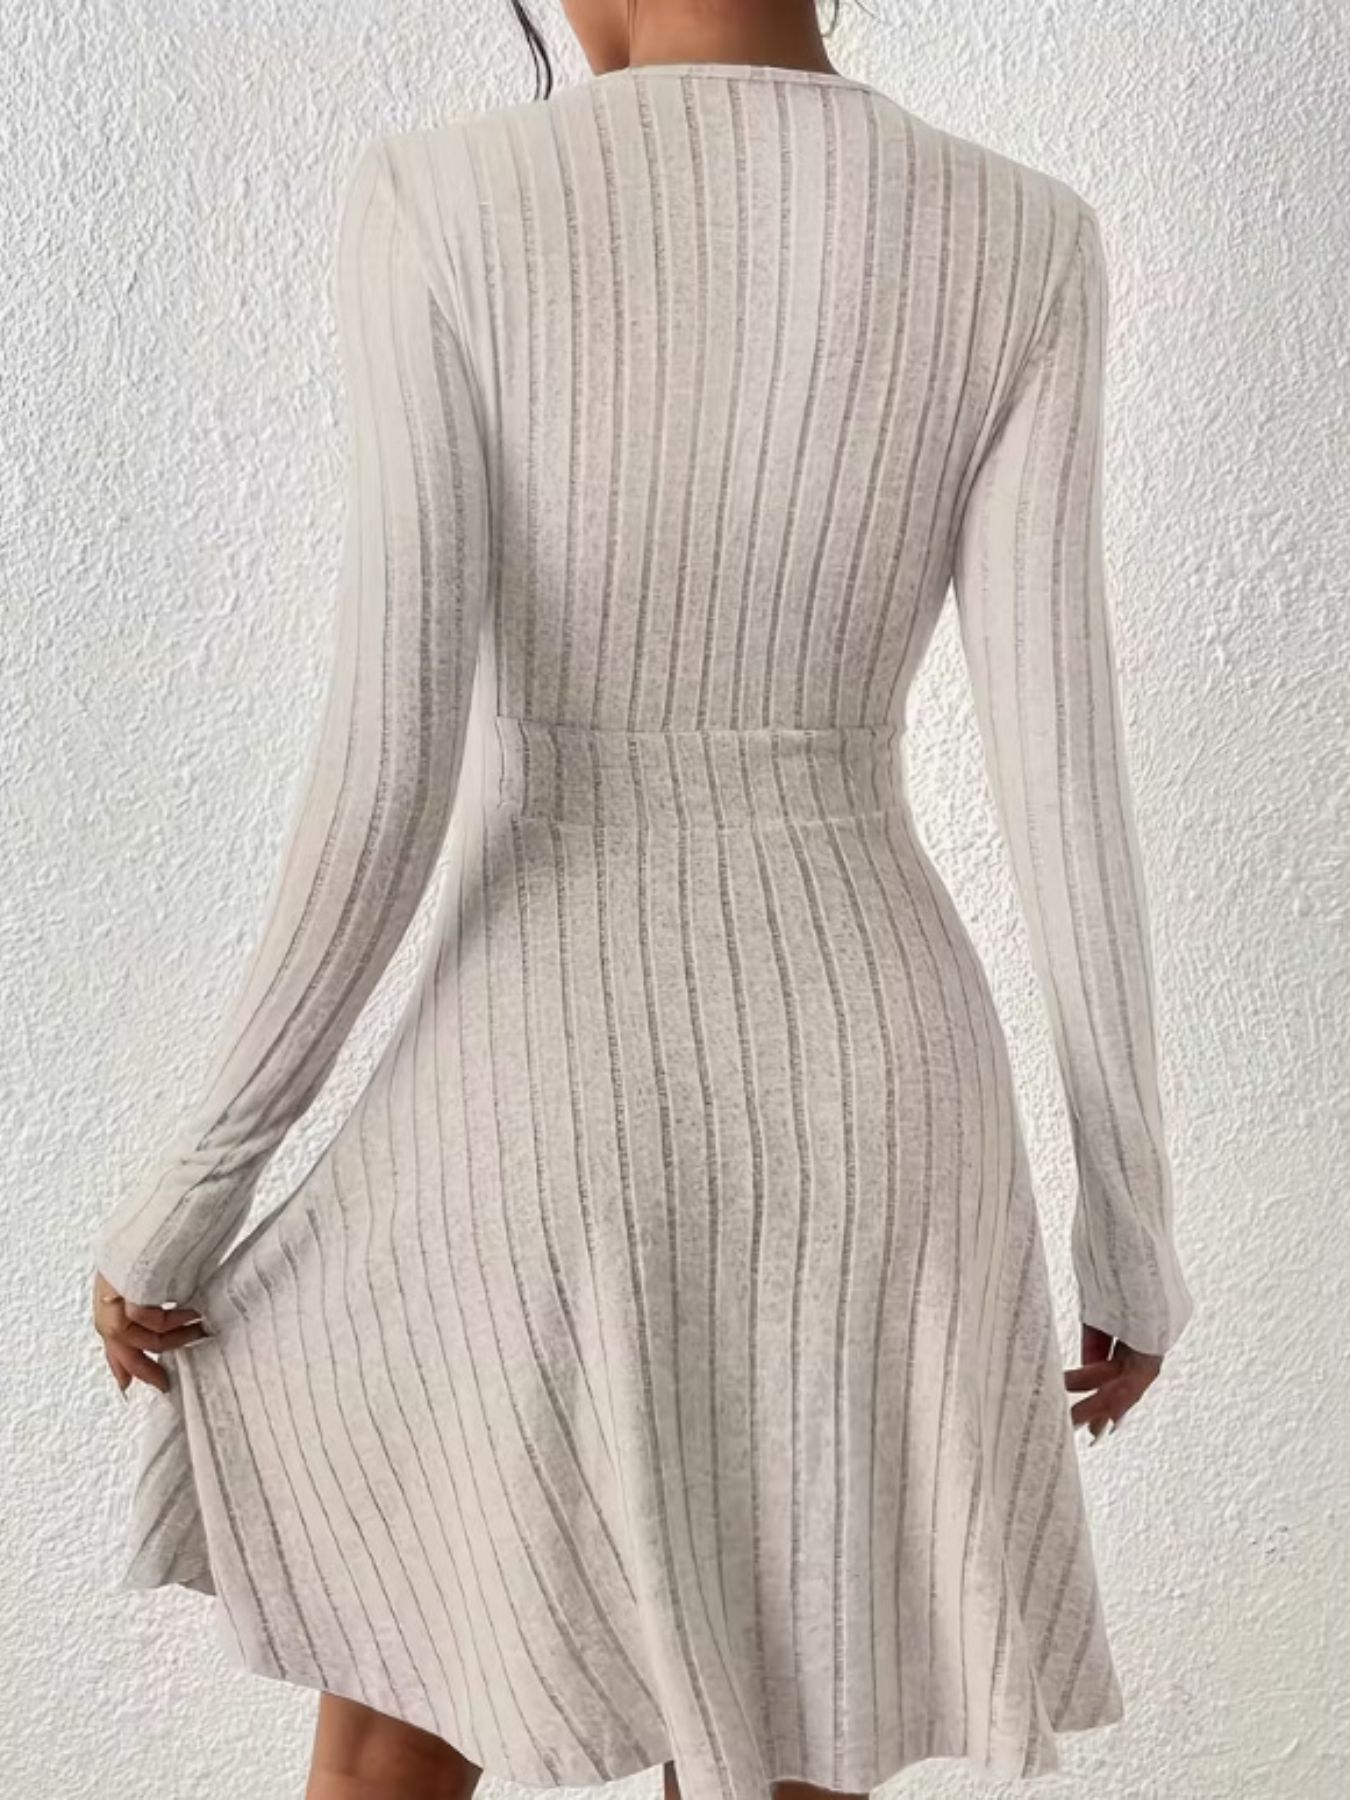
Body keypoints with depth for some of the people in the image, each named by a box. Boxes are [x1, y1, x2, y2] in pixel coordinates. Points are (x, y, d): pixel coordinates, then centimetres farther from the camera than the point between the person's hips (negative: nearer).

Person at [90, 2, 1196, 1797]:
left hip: (549, 1095, -2)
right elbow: (1070, 770, -7)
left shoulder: (446, 206, -10)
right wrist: (1135, 1219, 4)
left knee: (406, 1646, 25)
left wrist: (187, 1189, -3)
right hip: (866, 1096, 2)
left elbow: (385, 773, -15)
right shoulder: (1020, 245, -4)